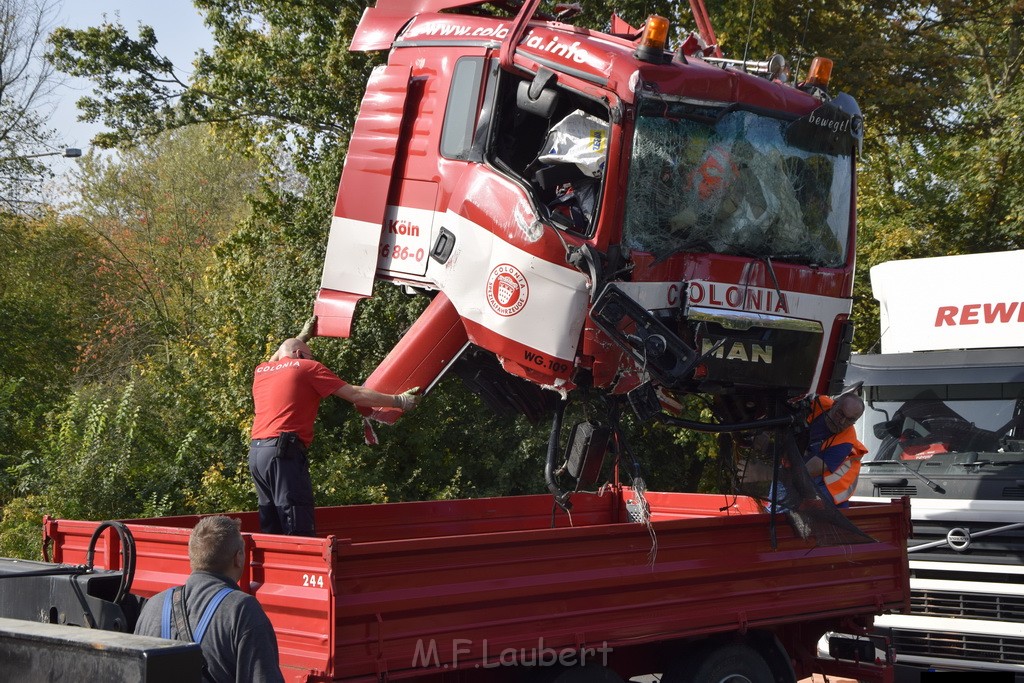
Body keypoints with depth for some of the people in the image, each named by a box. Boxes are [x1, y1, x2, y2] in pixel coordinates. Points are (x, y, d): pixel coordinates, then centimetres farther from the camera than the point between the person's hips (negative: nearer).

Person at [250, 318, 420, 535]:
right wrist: (399, 401, 11)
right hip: (283, 452, -8)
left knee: (271, 531, 12)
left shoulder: (261, 371, 21)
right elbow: (355, 395, 3)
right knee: (300, 533, -12)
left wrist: (302, 336, 59)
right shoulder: (307, 367, 4)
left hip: (255, 452, 8)